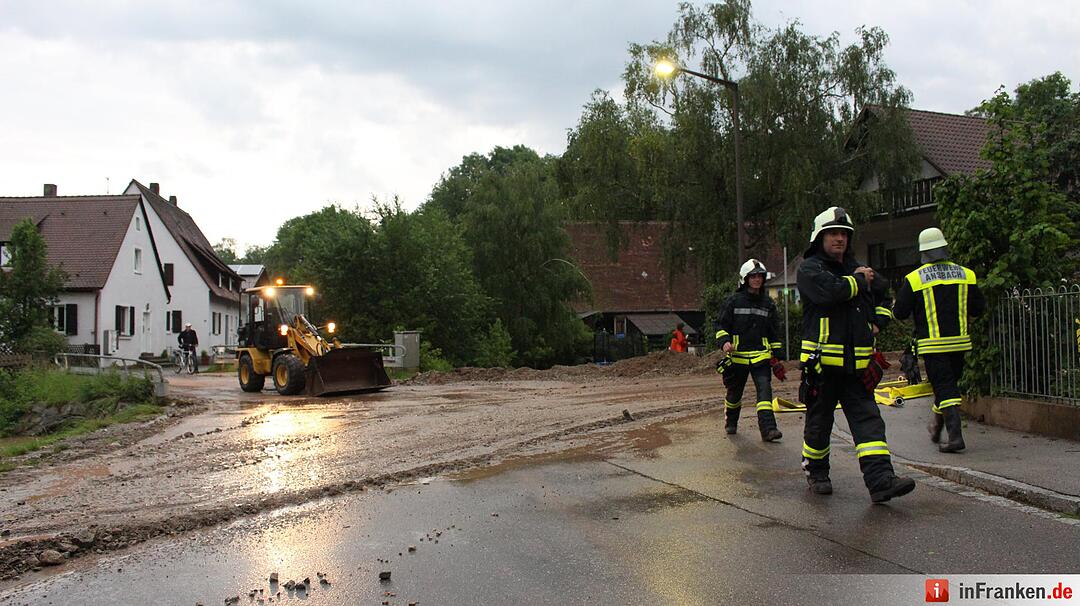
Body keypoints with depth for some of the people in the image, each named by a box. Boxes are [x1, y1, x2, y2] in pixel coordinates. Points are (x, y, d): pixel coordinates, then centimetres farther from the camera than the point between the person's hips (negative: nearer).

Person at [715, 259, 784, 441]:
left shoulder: (768, 303, 10)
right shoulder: (734, 301, 1)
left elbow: (774, 332, 16)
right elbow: (722, 325, 2)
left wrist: (776, 357, 12)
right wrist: (724, 342, -17)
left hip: (761, 356, 2)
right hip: (738, 356, -1)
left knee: (764, 389, -14)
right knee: (734, 392, 10)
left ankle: (768, 428, -18)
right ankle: (730, 422, 34)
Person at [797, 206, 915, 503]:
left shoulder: (856, 268, 18)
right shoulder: (810, 269, -4)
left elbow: (883, 295, 35)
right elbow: (833, 290, -25)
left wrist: (878, 320, 16)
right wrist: (860, 281, -6)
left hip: (856, 364, 6)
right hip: (822, 362, -5)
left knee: (868, 420, -5)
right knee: (819, 422, 7)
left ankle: (881, 480, -10)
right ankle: (816, 473, 26)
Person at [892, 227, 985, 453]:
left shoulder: (914, 278, -9)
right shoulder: (966, 274, 3)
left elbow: (899, 312, -4)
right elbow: (979, 308, 9)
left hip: (932, 345, -4)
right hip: (959, 341, 4)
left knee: (944, 387, -2)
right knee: (950, 383, 19)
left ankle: (955, 436, -11)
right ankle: (936, 427, 31)